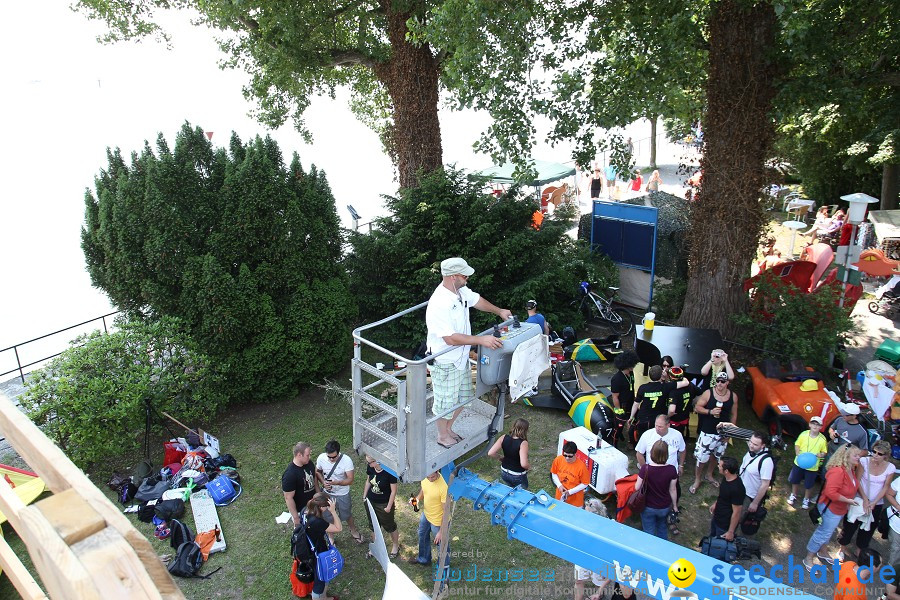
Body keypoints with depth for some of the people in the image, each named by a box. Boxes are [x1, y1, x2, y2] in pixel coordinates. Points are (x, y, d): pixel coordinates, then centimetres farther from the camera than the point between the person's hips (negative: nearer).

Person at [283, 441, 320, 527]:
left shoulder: (309, 463, -10)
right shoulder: (289, 475, -33)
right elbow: (288, 498, -26)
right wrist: (296, 517, -20)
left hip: (313, 505, 6)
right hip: (300, 511, -6)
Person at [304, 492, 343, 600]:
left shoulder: (308, 512, -14)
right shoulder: (316, 522, -40)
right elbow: (338, 528, -31)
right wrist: (333, 511, -34)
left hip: (320, 552, 9)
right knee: (319, 581, 18)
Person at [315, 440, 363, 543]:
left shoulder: (347, 460, -29)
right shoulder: (321, 458, -21)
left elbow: (350, 480, -25)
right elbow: (317, 472, -1)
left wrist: (335, 482, -39)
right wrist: (323, 482, -20)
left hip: (342, 494, -2)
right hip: (327, 493, 2)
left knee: (347, 515, 20)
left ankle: (354, 531, 49)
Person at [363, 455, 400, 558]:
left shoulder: (389, 472, -30)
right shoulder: (370, 468, -15)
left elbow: (393, 491, -19)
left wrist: (389, 506, -13)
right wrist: (364, 497, 9)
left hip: (384, 504, -5)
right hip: (371, 501, 5)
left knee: (389, 526, 16)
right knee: (374, 525, 22)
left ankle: (395, 545, 41)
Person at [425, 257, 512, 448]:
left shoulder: (460, 290, -4)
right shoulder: (439, 304, -33)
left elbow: (476, 300, 19)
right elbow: (450, 338, -34)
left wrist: (499, 311, 22)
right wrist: (481, 340, -32)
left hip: (461, 357, 9)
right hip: (445, 362, -9)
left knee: (463, 397, 22)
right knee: (446, 401, 12)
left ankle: (448, 429, 44)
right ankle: (442, 436, 36)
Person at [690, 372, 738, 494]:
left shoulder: (733, 396, -4)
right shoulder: (708, 393, -14)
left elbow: (733, 415, 6)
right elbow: (697, 407, -9)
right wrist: (710, 412, -25)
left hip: (722, 433, 3)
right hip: (707, 432, -3)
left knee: (716, 456, 20)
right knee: (702, 457, -1)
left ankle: (709, 475, 43)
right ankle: (697, 479, 18)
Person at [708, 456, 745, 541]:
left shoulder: (737, 489, -35)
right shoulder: (726, 478, -9)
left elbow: (736, 512, -27)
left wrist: (731, 532, -21)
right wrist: (715, 504, 23)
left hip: (725, 525, -8)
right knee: (711, 538, 28)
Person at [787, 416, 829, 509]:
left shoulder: (822, 439, -13)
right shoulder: (804, 434, -12)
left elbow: (824, 452, -3)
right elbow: (797, 445, -1)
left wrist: (821, 455, -24)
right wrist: (798, 454, -16)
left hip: (813, 466, -1)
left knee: (809, 485, 11)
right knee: (795, 481, 18)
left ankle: (806, 500, 36)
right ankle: (793, 496, 42)